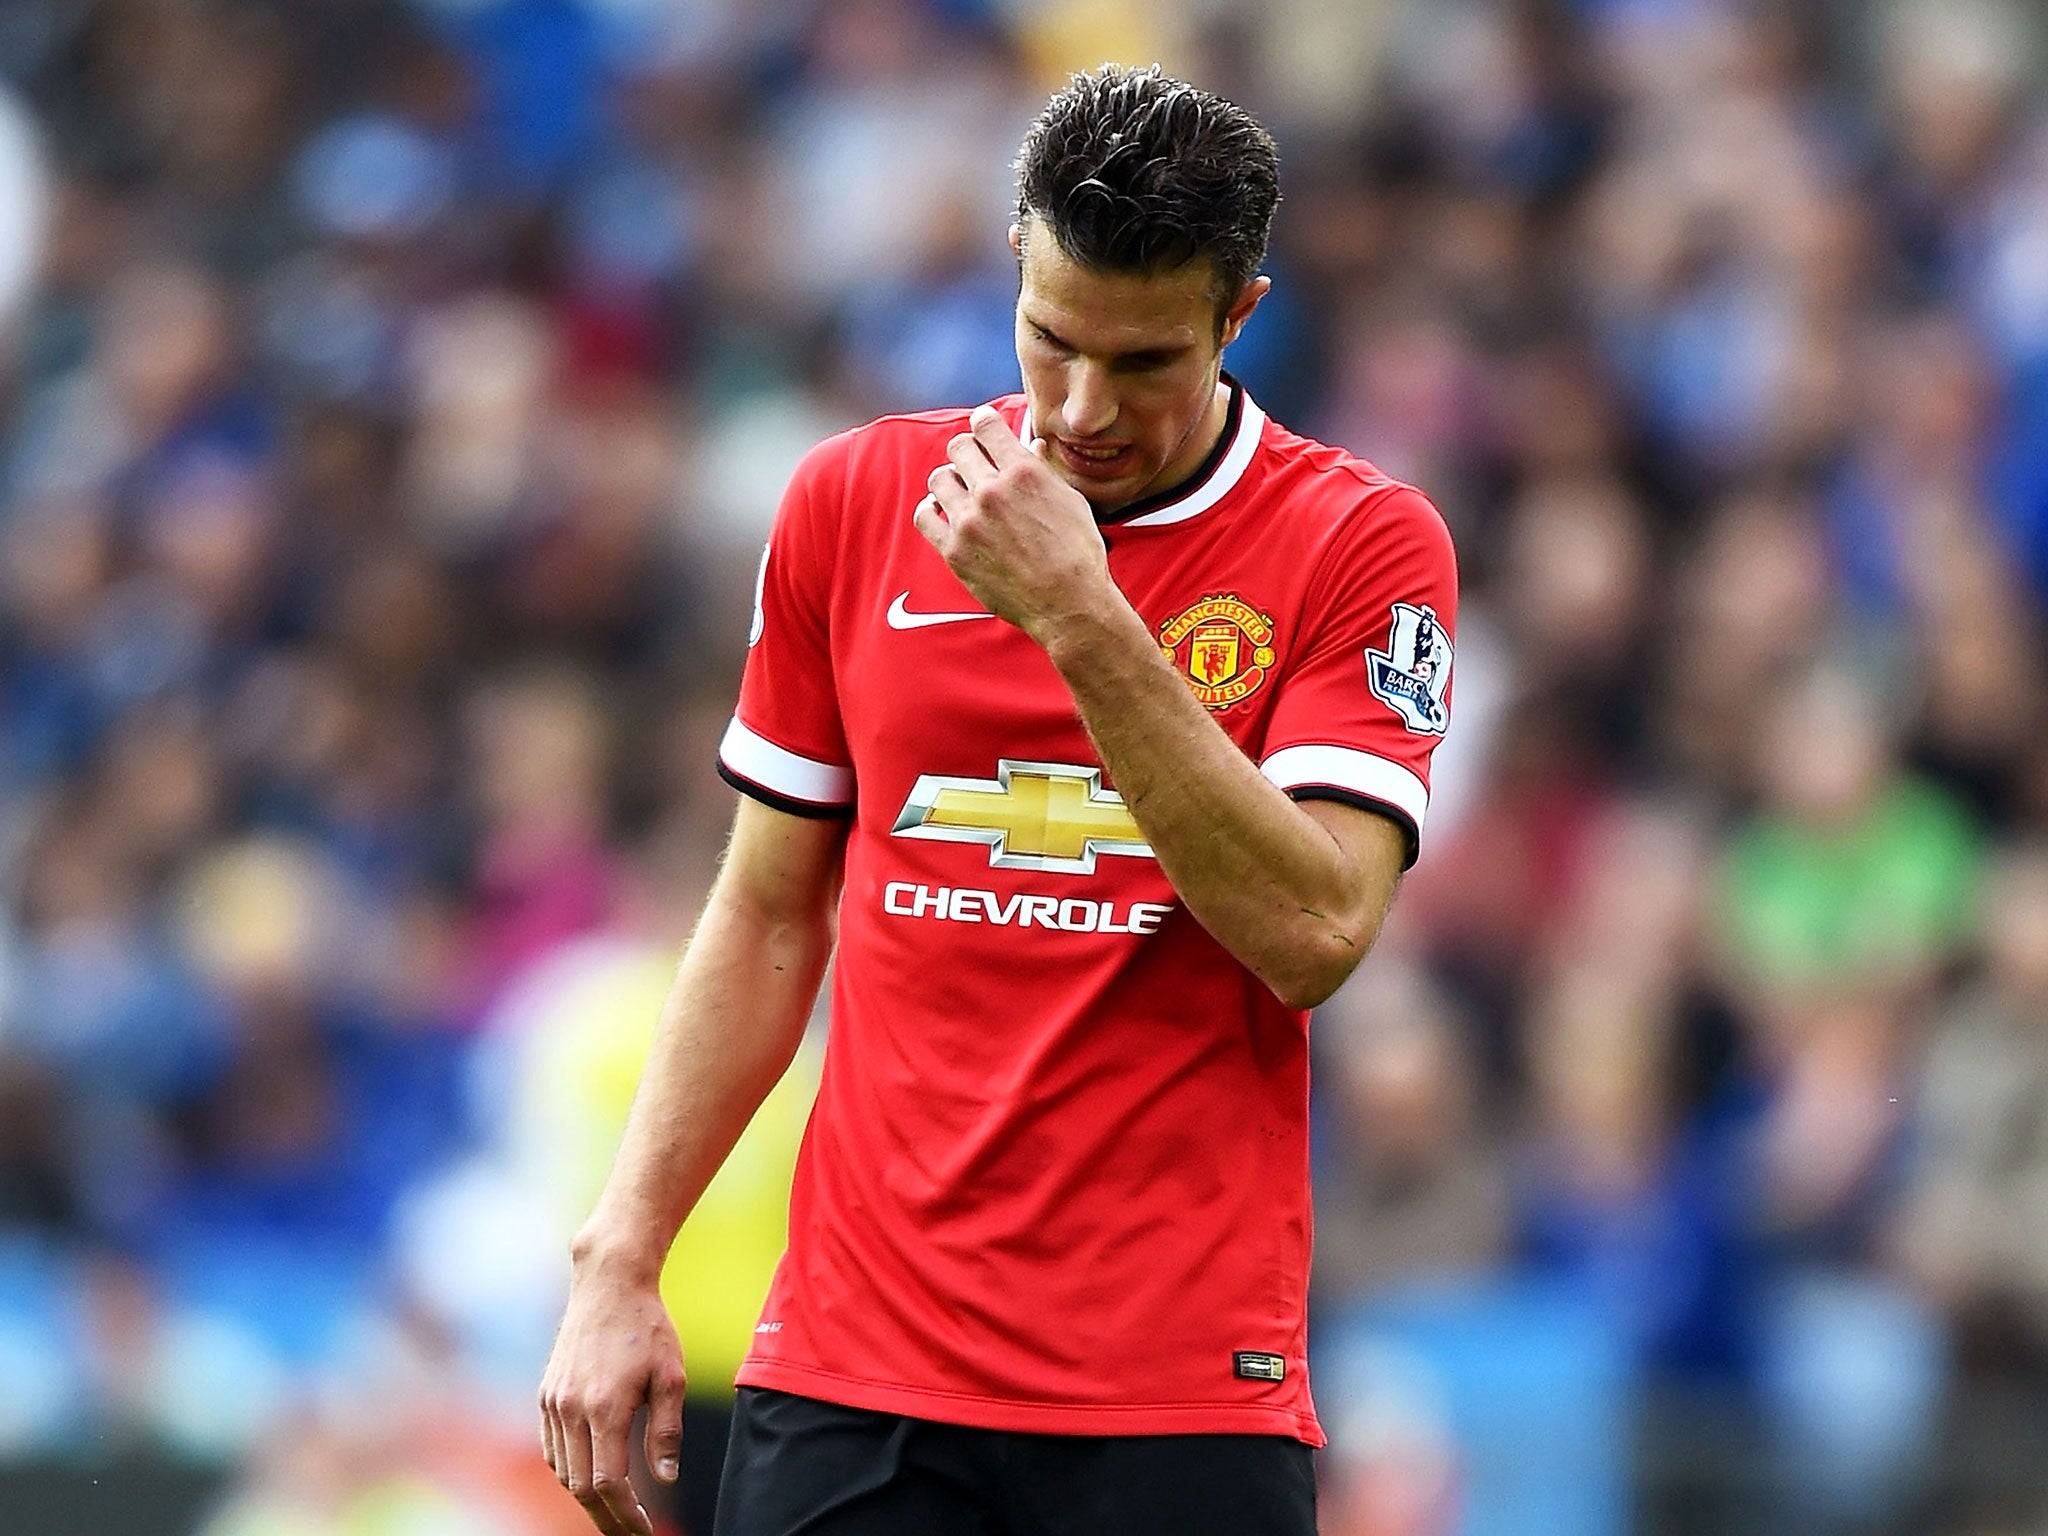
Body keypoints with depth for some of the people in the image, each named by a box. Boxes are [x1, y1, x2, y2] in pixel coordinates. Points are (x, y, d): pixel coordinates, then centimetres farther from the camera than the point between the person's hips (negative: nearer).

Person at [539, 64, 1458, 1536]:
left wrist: (1080, 619, -20)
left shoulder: (1361, 542, -2)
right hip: (849, 1369, 2)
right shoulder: (853, 499, 7)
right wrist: (619, 1262, 6)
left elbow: (1313, 931, -14)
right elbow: (769, 918, 13)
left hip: (1184, 1405, -2)